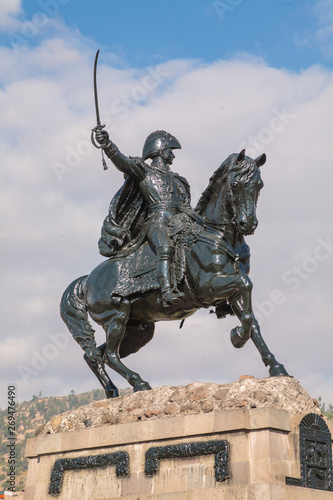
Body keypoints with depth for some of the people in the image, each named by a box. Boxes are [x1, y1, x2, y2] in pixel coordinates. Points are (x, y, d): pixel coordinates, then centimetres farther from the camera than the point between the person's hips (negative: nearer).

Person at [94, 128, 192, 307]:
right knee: (165, 248, -34)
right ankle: (167, 292, -49)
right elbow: (121, 160, -6)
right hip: (157, 221, -7)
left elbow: (186, 209, 31)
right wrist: (106, 144, -24)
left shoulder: (176, 180, 31)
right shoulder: (143, 170, 11)